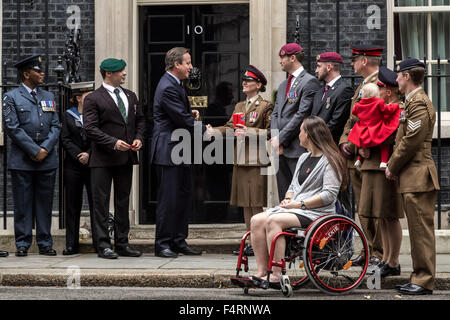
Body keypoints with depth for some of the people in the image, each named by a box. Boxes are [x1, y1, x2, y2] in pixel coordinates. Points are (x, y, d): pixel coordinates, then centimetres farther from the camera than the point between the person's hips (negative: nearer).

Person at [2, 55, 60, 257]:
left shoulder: (48, 97, 15)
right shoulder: (11, 97, 0)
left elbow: (55, 126, 11)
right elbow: (13, 128, -8)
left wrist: (45, 149, -5)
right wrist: (34, 150, -12)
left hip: (47, 159, 4)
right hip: (22, 160, -4)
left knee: (45, 202, 6)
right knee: (22, 204, 0)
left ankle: (45, 244, 11)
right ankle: (22, 244, 6)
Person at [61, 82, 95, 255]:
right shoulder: (68, 116, 8)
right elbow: (65, 139, 1)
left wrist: (89, 154, -12)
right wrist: (78, 155, -11)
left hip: (93, 164, -1)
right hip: (73, 165, 1)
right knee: (72, 205, 3)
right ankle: (71, 244, 8)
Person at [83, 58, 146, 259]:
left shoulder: (131, 96, 14)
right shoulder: (93, 99, -6)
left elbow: (140, 120, 20)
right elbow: (90, 129, -12)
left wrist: (139, 138, 1)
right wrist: (113, 142, -19)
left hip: (126, 158, 6)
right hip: (103, 159, -6)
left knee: (123, 202, 11)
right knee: (101, 203, -3)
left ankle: (122, 243, 17)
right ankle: (103, 245, 1)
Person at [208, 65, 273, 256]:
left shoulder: (265, 106, -2)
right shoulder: (239, 106, 19)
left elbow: (270, 132, -8)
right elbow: (230, 127, 12)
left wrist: (251, 132, -19)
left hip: (256, 159, -7)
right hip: (240, 160, 7)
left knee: (256, 203, -7)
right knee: (245, 203, 8)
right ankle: (250, 242, 13)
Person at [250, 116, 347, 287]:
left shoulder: (330, 161, -5)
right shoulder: (304, 158, 23)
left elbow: (330, 194, -14)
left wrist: (301, 204, -17)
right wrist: (288, 199, 5)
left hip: (316, 212, -8)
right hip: (294, 208, 9)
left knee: (273, 220, -31)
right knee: (257, 220, -14)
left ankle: (276, 276, -32)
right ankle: (262, 271, -20)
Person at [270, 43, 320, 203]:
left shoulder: (309, 82, -6)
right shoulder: (283, 85, 22)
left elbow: (302, 115, -14)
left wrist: (281, 139, -13)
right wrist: (275, 138, 0)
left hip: (297, 149, -8)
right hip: (280, 149, 8)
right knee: (284, 197, 8)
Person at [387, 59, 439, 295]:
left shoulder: (419, 103, -14)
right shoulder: (412, 101, 20)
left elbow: (411, 141, -18)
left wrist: (393, 167, -9)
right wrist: (394, 166, 12)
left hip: (418, 178, -11)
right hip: (410, 178, 11)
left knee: (421, 230, -7)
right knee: (417, 230, 12)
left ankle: (424, 282, -5)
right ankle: (419, 277, 17)